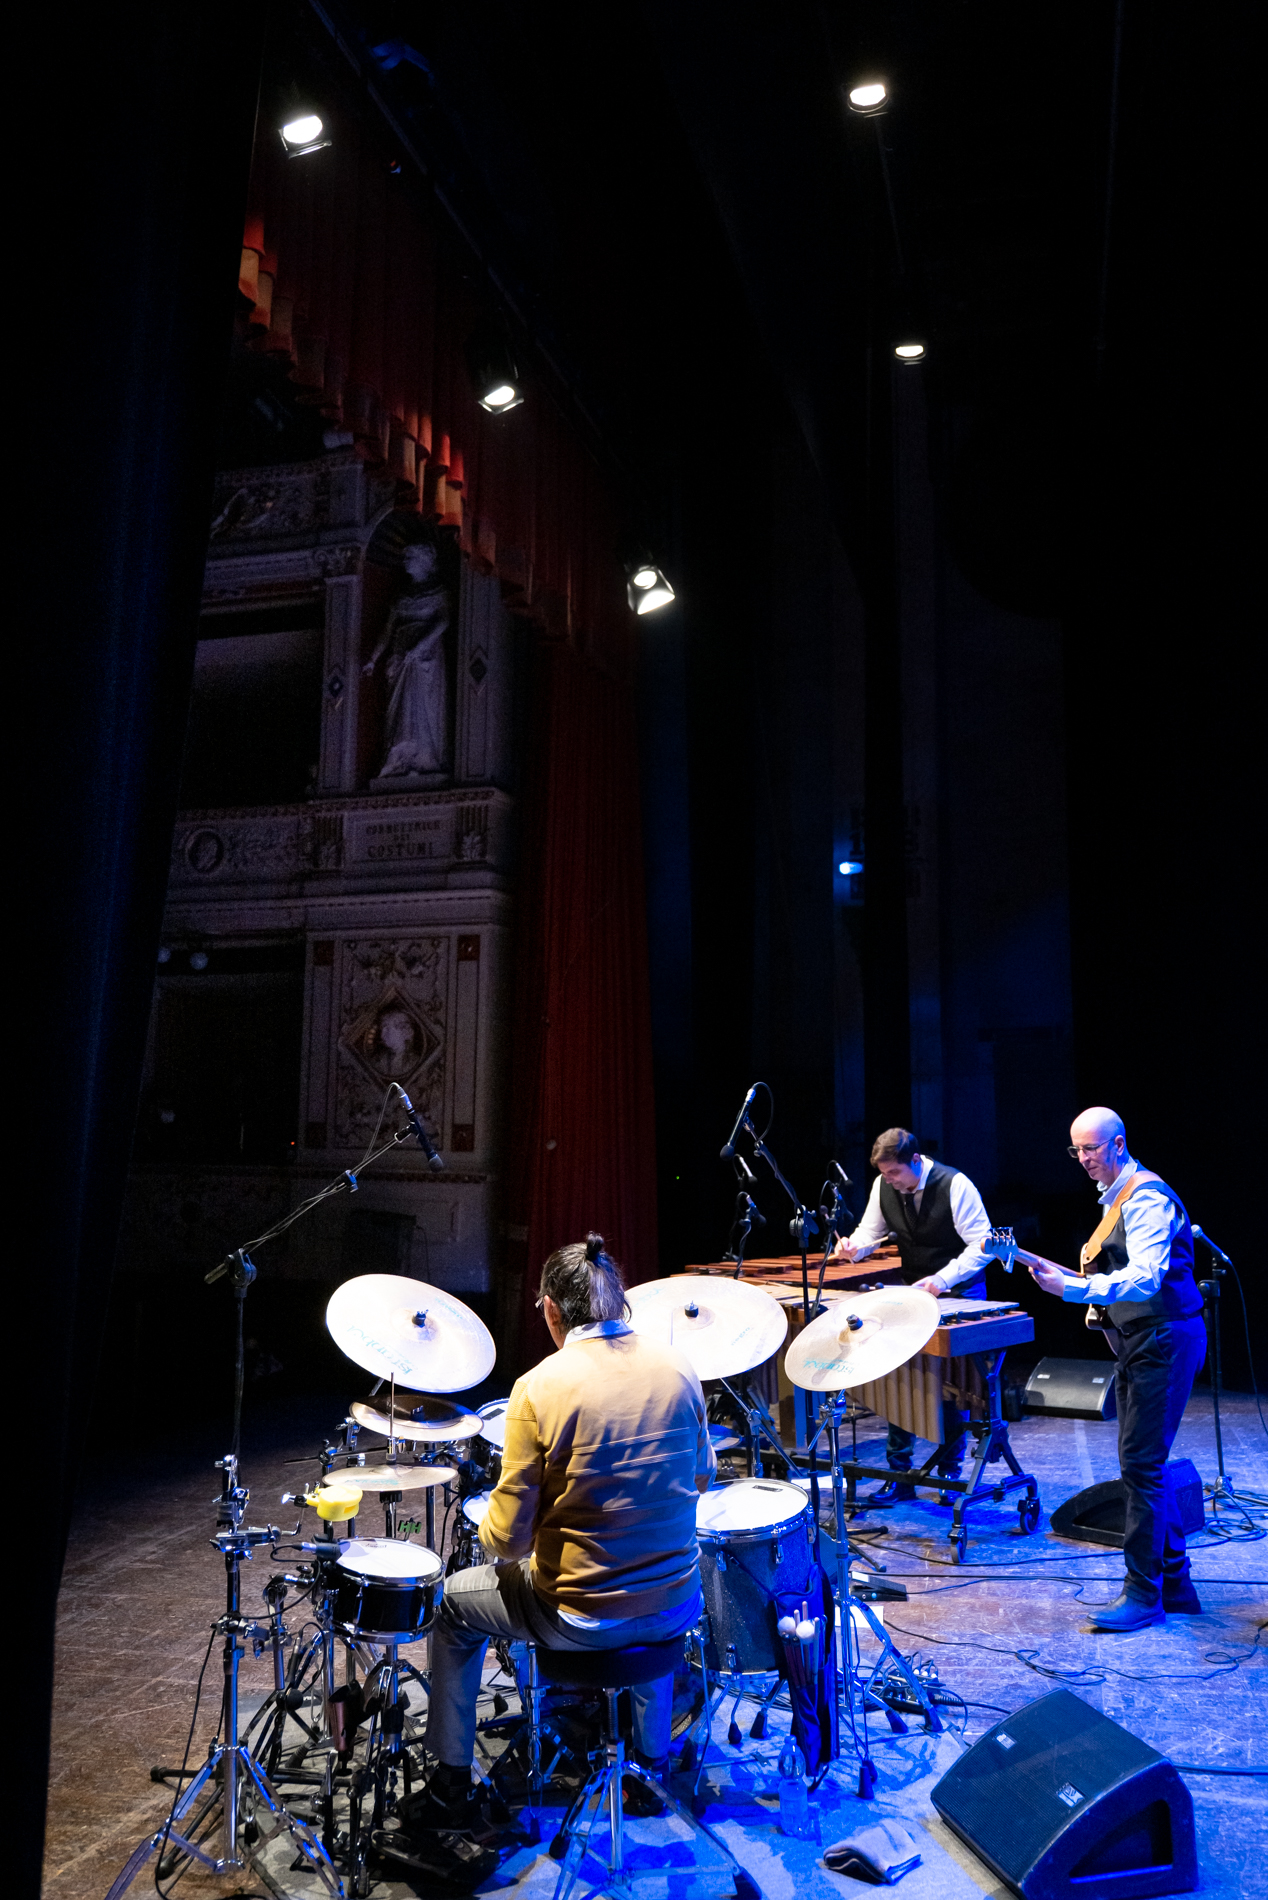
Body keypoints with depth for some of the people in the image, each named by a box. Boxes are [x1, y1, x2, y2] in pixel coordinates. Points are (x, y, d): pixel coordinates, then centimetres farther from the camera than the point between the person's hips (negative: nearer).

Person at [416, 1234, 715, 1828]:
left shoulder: (540, 1387, -18)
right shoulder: (676, 1367, -5)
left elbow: (508, 1539, -14)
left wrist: (490, 1532, 7)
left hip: (581, 1618, -4)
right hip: (678, 1608, 4)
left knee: (452, 1603, 23)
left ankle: (452, 1784, 32)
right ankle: (653, 1763, 49)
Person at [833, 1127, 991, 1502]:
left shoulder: (955, 1186, -20)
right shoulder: (883, 1186, -5)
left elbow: (983, 1244, -19)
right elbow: (871, 1231, 7)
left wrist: (942, 1280, -29)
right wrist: (854, 1246, -17)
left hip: (960, 1291, -4)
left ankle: (950, 1472, 15)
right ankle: (898, 1476, 9)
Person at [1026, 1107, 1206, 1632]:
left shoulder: (1146, 1197, -17)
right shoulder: (1116, 1197, 14)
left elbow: (1144, 1277, -29)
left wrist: (1071, 1287, -39)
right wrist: (1070, 1279, 12)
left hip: (1163, 1342, -10)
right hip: (1140, 1343, 10)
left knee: (1140, 1463, -7)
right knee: (1144, 1464, 13)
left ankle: (1143, 1594, 2)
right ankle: (1175, 1584, 23)